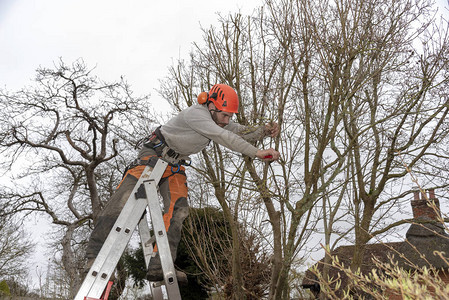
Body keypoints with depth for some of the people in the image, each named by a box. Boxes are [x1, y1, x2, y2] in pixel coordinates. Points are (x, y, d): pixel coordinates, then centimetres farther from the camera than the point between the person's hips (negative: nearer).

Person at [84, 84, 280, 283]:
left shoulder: (219, 119, 0)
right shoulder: (195, 114, -28)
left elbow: (243, 133, 6)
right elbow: (225, 138, -35)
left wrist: (265, 131, -14)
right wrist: (257, 153, -34)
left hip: (175, 164, 8)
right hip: (153, 154, -7)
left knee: (178, 210, -12)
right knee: (124, 201, -18)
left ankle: (159, 267, -15)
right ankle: (94, 256, -9)